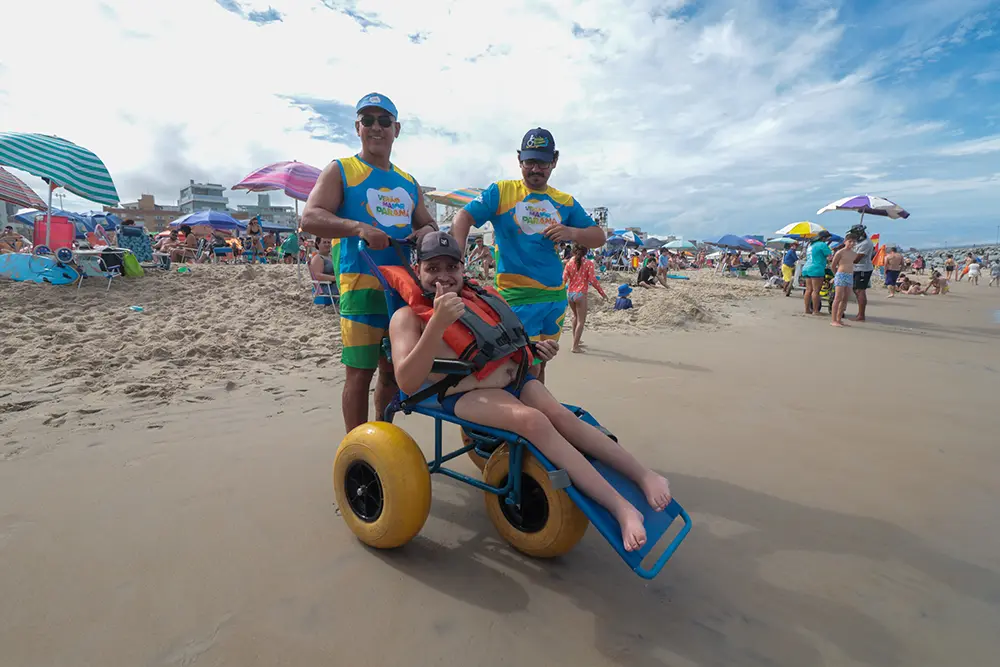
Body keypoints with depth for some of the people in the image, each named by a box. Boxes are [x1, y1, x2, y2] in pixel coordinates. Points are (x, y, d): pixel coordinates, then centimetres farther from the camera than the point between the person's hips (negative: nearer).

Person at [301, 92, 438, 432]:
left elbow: (428, 223, 25)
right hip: (360, 284, -5)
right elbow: (310, 218, -7)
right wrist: (359, 228, -23)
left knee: (393, 369, 10)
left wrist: (426, 232, 0)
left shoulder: (408, 183, 20)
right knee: (360, 371, -4)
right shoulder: (341, 170, 5)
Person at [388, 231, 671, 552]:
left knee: (561, 416, -20)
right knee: (533, 420, -29)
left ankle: (645, 476, -10)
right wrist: (438, 323, -28)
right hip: (464, 393, -5)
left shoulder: (476, 298, 15)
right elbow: (407, 382, -18)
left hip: (510, 376, 6)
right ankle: (620, 508, -27)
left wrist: (534, 347, 6)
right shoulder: (408, 316, -2)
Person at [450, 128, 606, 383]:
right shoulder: (501, 191, 2)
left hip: (556, 297, 5)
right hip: (517, 296, -5)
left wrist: (571, 232, -8)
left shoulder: (565, 202, 13)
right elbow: (463, 218, -6)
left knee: (540, 364, 16)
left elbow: (599, 237, 13)